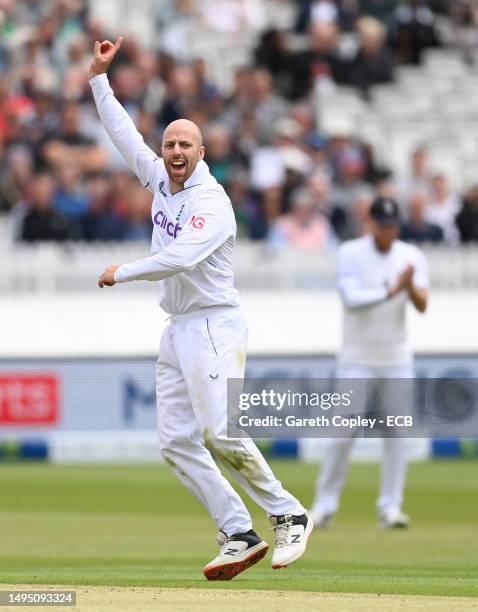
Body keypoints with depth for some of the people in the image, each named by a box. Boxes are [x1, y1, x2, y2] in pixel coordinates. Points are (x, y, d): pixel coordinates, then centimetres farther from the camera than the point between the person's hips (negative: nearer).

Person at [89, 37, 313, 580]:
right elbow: (123, 132, 20)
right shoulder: (162, 181, 12)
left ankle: (288, 516, -7)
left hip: (214, 326, -8)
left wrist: (122, 273, -16)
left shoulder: (212, 203, -13)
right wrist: (98, 76, 17)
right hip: (177, 331, 8)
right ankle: (239, 536, -2)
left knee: (219, 432, -19)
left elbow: (180, 258, -26)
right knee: (177, 442, -1)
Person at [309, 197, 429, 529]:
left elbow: (422, 305, -8)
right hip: (357, 359, -2)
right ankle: (325, 505, 4)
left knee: (397, 433, -1)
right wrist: (392, 290, -27)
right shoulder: (350, 253, -6)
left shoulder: (411, 256, 2)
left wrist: (411, 287, -29)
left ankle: (391, 506, 3)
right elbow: (352, 298, -19)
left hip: (397, 360, 3)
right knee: (343, 432, -5)